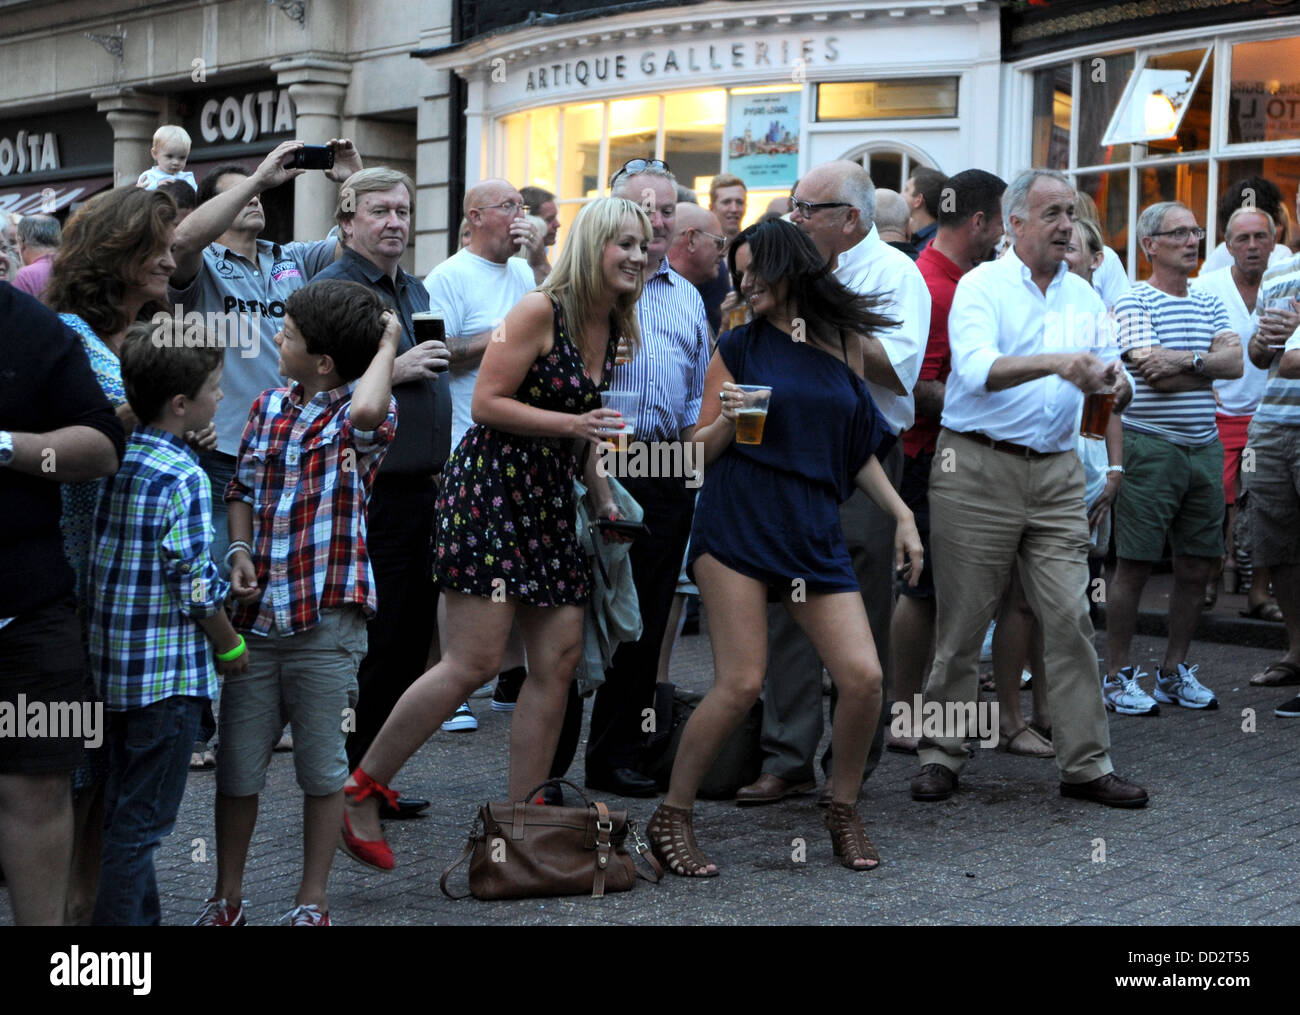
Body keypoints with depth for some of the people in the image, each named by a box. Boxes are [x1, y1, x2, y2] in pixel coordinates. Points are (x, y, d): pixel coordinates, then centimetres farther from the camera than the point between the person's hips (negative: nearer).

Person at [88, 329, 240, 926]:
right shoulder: (182, 477, -17)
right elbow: (196, 587, -17)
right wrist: (231, 648, -2)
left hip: (111, 664, 8)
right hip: (169, 674, -8)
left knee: (123, 809, 17)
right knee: (139, 823, -2)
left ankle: (142, 918, 28)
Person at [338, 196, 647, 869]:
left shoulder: (611, 329, 14)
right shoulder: (540, 311, -10)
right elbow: (486, 403, -13)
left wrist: (602, 496, 16)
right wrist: (570, 424, -19)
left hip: (550, 502, 8)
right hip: (491, 487, -8)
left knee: (559, 661, 2)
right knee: (475, 661, -12)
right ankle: (359, 789, 4)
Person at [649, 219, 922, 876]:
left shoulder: (843, 341, 14)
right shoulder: (739, 348, 6)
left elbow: (858, 447, 21)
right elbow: (702, 450, 7)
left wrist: (902, 514, 14)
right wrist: (728, 421, -13)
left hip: (813, 530, 3)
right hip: (737, 522, -3)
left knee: (863, 678, -7)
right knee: (740, 684, -11)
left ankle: (843, 812, 15)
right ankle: (671, 818, 5)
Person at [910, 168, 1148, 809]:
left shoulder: (1083, 297, 14)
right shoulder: (981, 286, -3)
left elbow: (1111, 381, 12)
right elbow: (976, 368, -20)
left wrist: (1110, 379, -12)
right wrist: (1055, 362, -32)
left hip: (1056, 473, 4)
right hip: (979, 469, -4)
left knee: (1070, 617, 0)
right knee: (962, 621, 2)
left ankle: (1086, 763, 7)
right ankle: (942, 756, 14)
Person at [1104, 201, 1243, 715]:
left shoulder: (1209, 303, 15)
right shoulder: (1135, 301, -5)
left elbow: (1234, 361, 0)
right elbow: (1155, 375, -16)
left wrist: (1185, 360, -15)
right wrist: (1211, 366, -4)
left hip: (1205, 446, 6)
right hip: (1150, 446, -6)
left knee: (1197, 567, 9)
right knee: (1134, 565, -3)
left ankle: (1174, 669, 22)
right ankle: (1119, 676, 6)